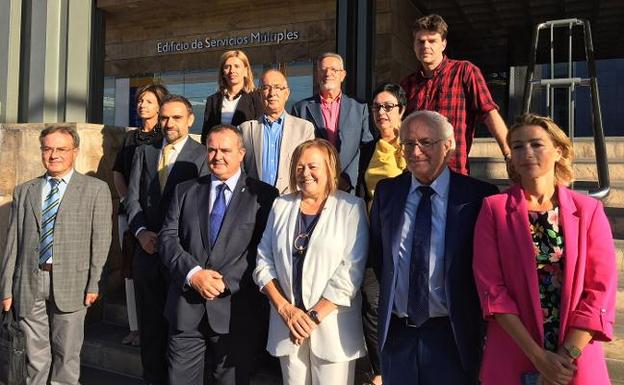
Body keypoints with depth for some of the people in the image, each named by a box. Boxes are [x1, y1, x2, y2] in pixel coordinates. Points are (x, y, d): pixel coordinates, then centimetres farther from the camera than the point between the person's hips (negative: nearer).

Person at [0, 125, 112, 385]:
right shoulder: (23, 192, 12)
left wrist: (94, 284, -9)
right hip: (29, 283, 3)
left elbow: (101, 240, -3)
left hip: (71, 282, -2)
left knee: (67, 353, 6)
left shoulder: (96, 190, 3)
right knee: (34, 354, 9)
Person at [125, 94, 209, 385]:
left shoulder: (202, 155, -3)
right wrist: (141, 231, -6)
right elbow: (133, 197, 9)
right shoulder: (144, 152, 13)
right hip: (148, 249, 4)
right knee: (150, 322, 12)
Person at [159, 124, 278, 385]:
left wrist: (225, 282, -15)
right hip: (186, 307, 3)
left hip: (235, 311, -2)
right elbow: (168, 238, 3)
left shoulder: (263, 195, 0)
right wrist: (193, 273, -13)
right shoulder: (185, 191, 11)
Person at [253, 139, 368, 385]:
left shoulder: (351, 208, -5)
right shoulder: (281, 206, 6)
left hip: (332, 326, -3)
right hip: (287, 326, 3)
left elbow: (350, 272, -11)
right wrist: (284, 308, -7)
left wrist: (314, 316, -12)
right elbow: (263, 261, 4)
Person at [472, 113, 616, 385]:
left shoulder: (589, 211, -1)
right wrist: (538, 355, -14)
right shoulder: (494, 209, -5)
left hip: (578, 363, 1)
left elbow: (601, 291, -5)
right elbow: (491, 288, -10)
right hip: (511, 360, -1)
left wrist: (566, 357, -13)